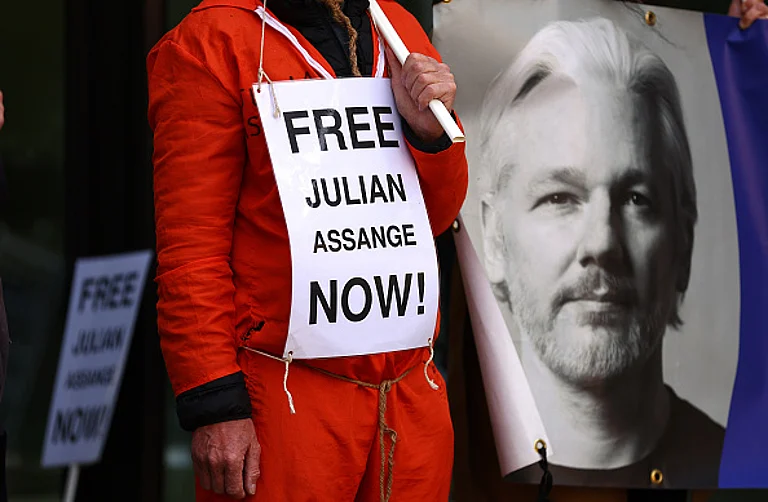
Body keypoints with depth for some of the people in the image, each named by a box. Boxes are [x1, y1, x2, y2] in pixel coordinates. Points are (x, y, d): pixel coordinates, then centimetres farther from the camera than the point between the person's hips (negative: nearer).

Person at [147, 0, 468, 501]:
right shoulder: (211, 41, -5)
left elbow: (434, 218, 14)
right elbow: (191, 246, -10)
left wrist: (431, 131, -6)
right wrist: (214, 407, -16)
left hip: (408, 387, 6)